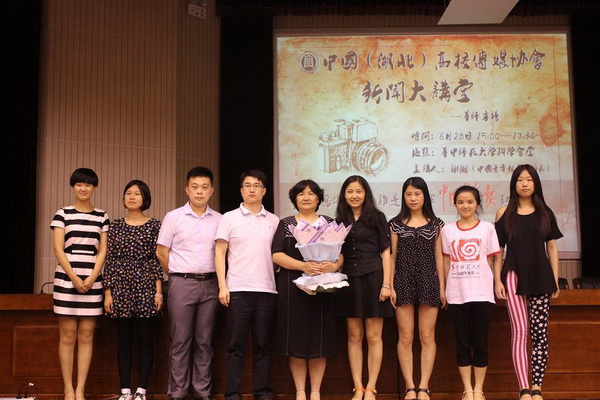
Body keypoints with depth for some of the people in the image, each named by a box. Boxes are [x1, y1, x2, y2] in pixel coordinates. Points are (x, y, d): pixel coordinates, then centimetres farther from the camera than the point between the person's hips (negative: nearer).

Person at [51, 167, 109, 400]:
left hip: (92, 281, 2)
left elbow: (103, 251, 5)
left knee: (86, 336, 1)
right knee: (67, 336, -1)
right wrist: (74, 278, -11)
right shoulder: (62, 214, 3)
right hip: (66, 280, -2)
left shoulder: (102, 217, 9)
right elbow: (58, 249, -3)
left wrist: (91, 278, -8)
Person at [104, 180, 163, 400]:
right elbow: (110, 260, 6)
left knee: (145, 339, 1)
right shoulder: (115, 225, 8)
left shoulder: (153, 225, 3)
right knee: (124, 340, 5)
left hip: (146, 287, -2)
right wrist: (107, 292, 0)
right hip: (121, 288, 2)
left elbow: (157, 259, 0)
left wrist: (158, 291, -6)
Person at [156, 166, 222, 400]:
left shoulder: (219, 220, 8)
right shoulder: (174, 217, 1)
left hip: (210, 284, 2)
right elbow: (161, 252, 3)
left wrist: (216, 278, 6)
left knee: (204, 341, 7)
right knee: (180, 341, 0)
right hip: (182, 284, -2)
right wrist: (177, 276, 6)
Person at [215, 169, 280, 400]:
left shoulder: (273, 221, 12)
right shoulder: (229, 218, 6)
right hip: (238, 289, -2)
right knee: (236, 344, 0)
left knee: (263, 344, 5)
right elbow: (220, 253, 3)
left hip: (267, 290, 2)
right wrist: (222, 286, -5)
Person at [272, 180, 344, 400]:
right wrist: (303, 266, -17)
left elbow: (341, 252, 6)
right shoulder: (286, 223, 8)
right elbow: (277, 255, -3)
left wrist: (334, 265, -17)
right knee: (296, 339, 0)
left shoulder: (329, 223, 11)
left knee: (320, 339, 1)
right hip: (293, 288, -1)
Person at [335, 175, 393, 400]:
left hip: (373, 278, -3)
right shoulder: (340, 221, 11)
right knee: (354, 336, 6)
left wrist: (386, 284, -9)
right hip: (349, 280, 4)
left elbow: (386, 252, -3)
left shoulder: (376, 217, 1)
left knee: (373, 336, 0)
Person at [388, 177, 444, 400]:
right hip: (403, 282, 0)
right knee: (405, 338, 0)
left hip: (429, 282, 0)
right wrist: (389, 286, -3)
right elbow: (392, 256, 4)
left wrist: (442, 288, 3)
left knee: (427, 337, 1)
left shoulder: (435, 223, 7)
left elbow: (438, 257, 7)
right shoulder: (396, 223, 5)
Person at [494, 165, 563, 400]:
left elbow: (552, 248, 10)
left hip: (540, 277, 2)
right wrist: (497, 280, -2)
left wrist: (555, 280, 5)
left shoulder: (545, 213, 9)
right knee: (520, 332, -8)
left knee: (540, 334, -1)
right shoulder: (504, 213, 4)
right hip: (514, 276, -2)